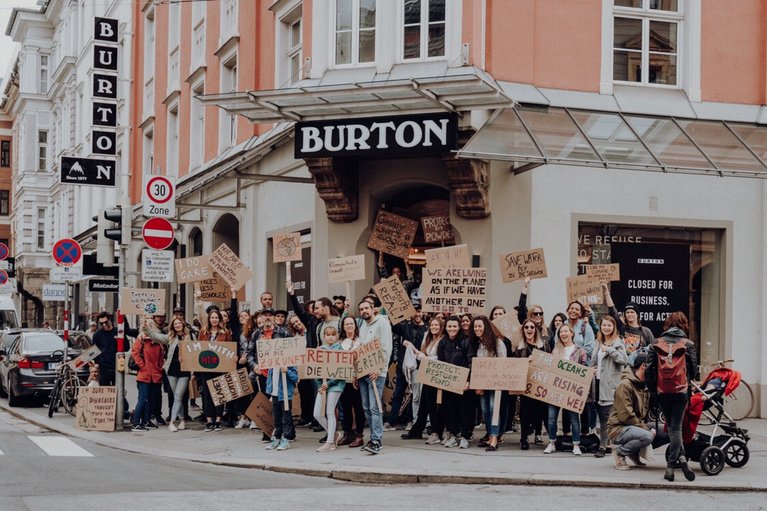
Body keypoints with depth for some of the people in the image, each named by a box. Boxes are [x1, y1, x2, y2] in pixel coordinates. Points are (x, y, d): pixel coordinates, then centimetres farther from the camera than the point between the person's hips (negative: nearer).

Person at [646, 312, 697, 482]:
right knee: (676, 427, 4)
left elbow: (649, 368, 1)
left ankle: (681, 457, 7)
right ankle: (671, 465, -2)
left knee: (671, 426, 17)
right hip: (681, 390, -1)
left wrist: (652, 389, 11)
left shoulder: (656, 344, 4)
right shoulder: (688, 344, 0)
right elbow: (693, 368, 2)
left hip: (661, 391, 1)